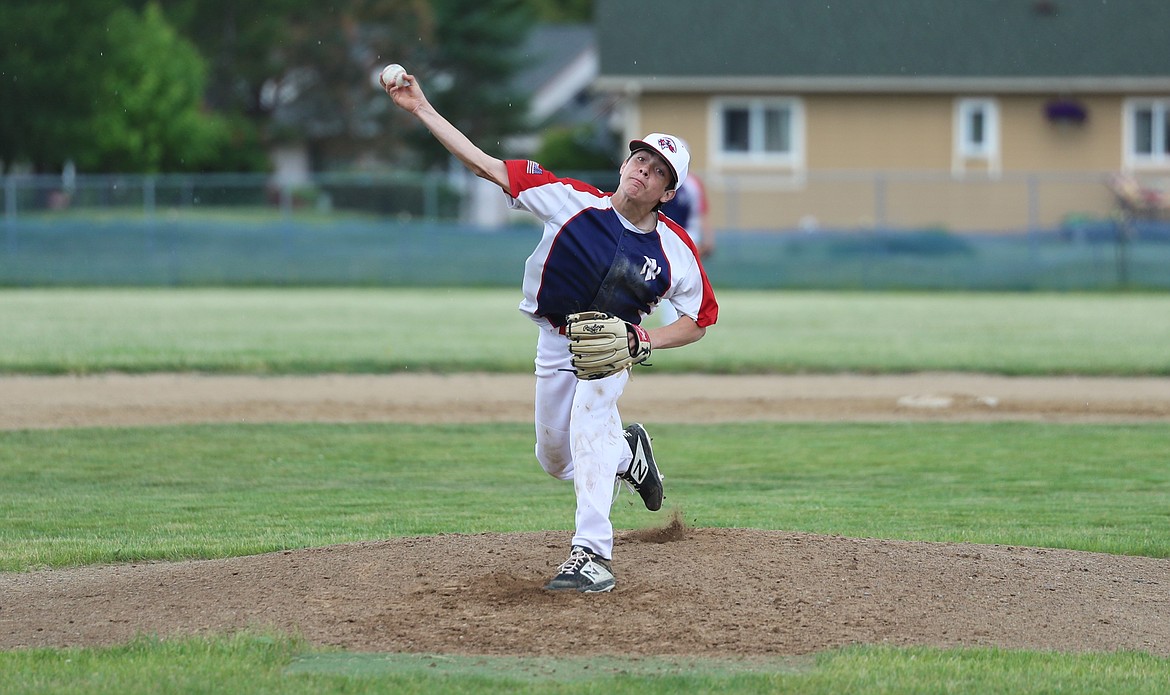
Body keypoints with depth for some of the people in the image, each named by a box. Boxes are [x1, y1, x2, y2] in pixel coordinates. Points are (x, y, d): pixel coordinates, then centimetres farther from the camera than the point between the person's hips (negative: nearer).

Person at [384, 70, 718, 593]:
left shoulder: (675, 250, -18)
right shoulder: (575, 202, -20)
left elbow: (700, 320, -5)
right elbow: (486, 166, -22)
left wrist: (647, 340, -24)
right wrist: (421, 109, -28)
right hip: (555, 343, 3)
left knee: (589, 419, -31)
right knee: (556, 461, 10)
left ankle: (592, 555, -36)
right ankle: (629, 452, 44)